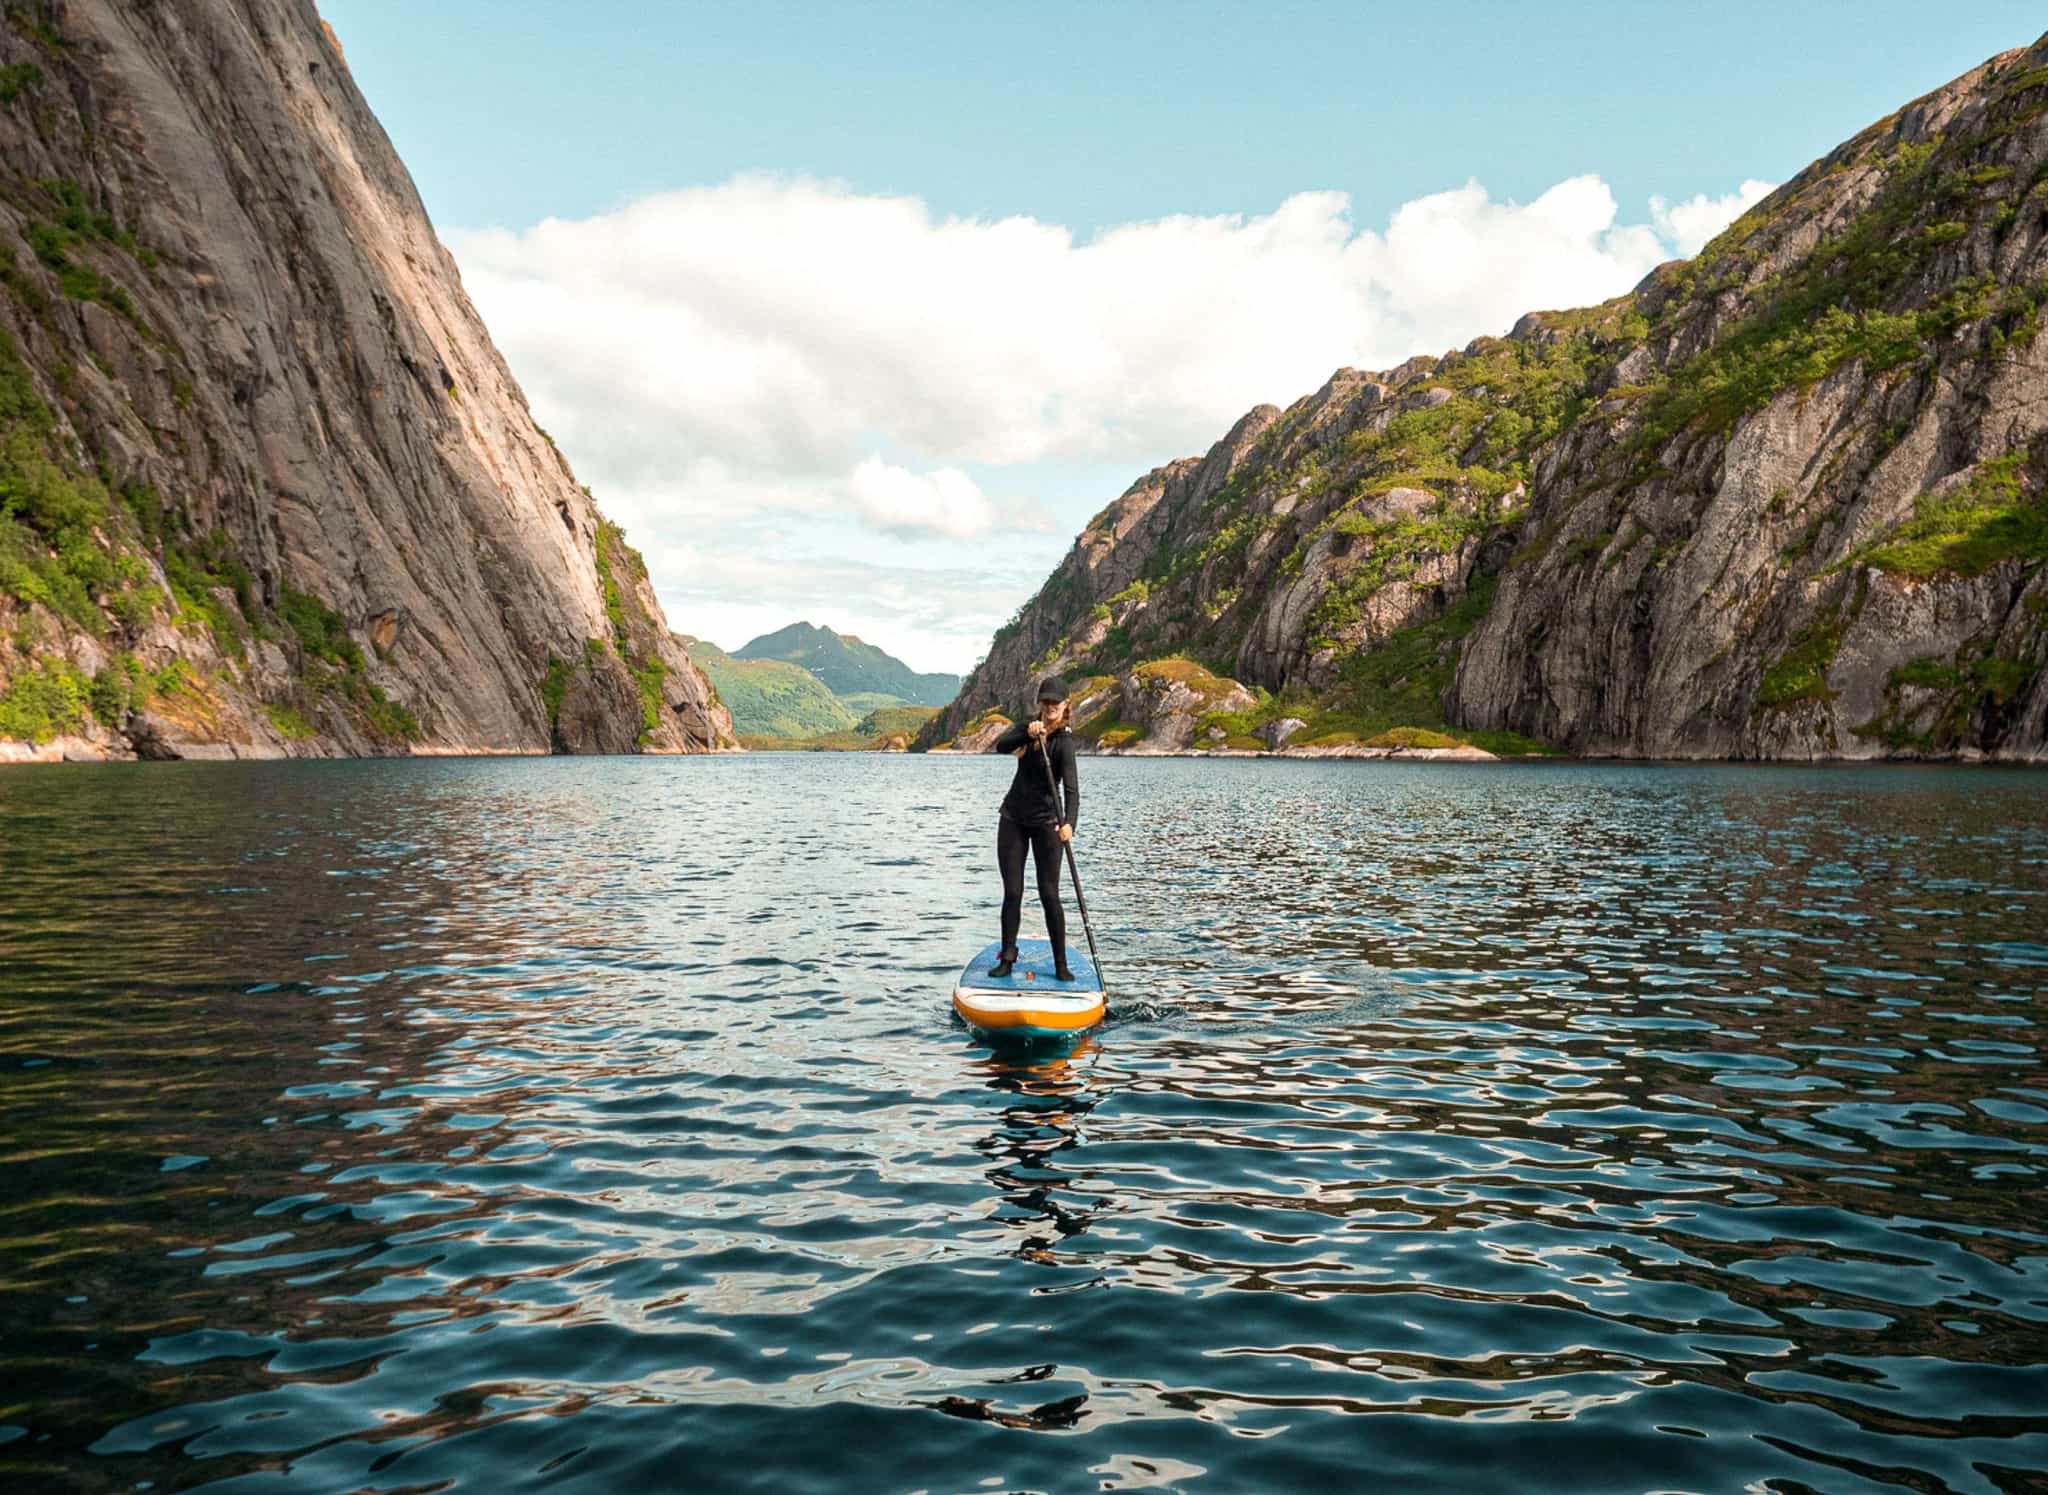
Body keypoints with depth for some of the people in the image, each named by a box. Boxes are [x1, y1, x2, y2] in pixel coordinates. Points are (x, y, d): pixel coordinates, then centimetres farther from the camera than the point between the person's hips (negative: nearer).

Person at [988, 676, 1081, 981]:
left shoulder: (1063, 741, -16)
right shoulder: (1029, 726, 3)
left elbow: (1071, 787, -30)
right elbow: (1000, 746, -15)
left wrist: (1069, 822, -46)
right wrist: (1027, 734, -32)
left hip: (1045, 822, -5)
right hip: (1013, 818, 5)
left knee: (1049, 895, -4)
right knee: (1012, 892, 3)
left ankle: (1061, 964, 5)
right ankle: (1007, 956, 12)